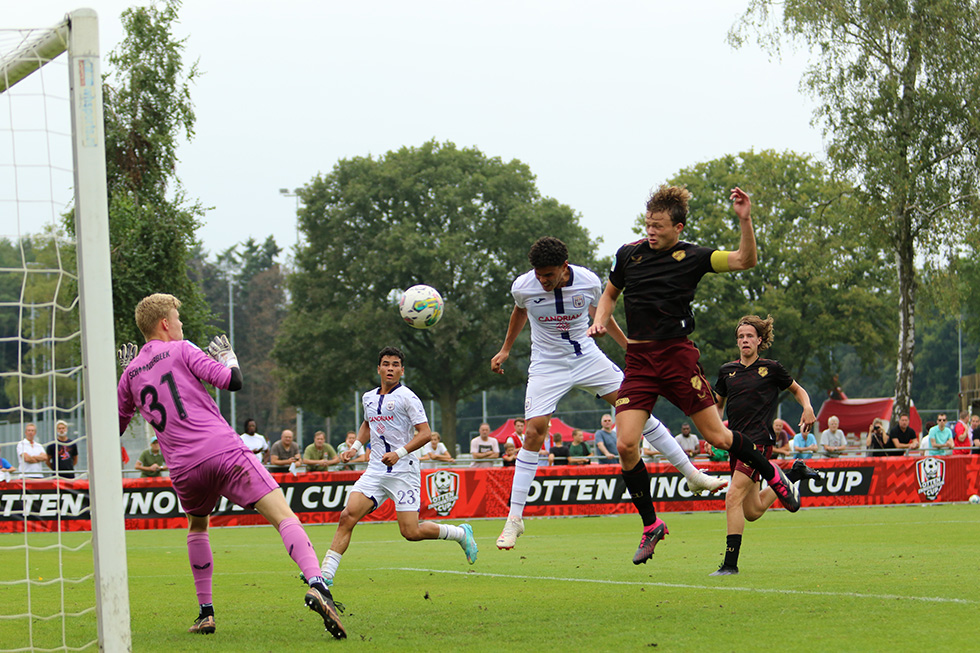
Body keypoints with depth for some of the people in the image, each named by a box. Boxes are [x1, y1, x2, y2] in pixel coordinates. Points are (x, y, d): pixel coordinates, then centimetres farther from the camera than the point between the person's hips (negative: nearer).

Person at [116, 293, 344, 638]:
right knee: (284, 516, -11)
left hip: (184, 468, 4)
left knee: (196, 525, 33)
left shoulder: (130, 374, 16)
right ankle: (317, 586, -35)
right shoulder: (180, 351, 4)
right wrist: (228, 355, 19)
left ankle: (205, 612, 22)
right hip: (224, 451, -4)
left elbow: (116, 426, 29)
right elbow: (232, 381, -3)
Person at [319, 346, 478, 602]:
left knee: (410, 532, -9)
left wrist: (399, 453, -23)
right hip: (376, 471, 5)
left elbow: (425, 433, -11)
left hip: (404, 472, -5)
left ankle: (461, 533, 16)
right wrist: (355, 447, 18)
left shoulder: (407, 397, -7)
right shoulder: (368, 398, 13)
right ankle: (326, 573, -13)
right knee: (347, 516, -13)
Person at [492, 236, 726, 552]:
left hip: (587, 357, 1)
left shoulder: (589, 281, -14)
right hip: (547, 365, -1)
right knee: (534, 431, -15)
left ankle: (692, 475, 7)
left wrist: (631, 348, 13)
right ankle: (514, 519, -9)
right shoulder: (523, 287, -15)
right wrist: (505, 349, 19)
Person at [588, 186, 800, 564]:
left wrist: (745, 220, -24)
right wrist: (600, 320, 6)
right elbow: (610, 293, 24)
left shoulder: (692, 257, -2)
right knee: (626, 444, -12)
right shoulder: (629, 253, 7)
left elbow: (745, 260, -11)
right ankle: (650, 525, 4)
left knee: (716, 436, -2)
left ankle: (771, 473, 29)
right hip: (638, 360, 3)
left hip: (678, 355, -3)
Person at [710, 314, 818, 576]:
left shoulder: (771, 368, 1)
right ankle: (793, 474, 36)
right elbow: (718, 404, 25)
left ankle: (730, 563, -20)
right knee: (752, 512, 12)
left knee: (734, 497, -21)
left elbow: (798, 390, 16)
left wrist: (808, 408, -4)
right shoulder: (727, 371, 11)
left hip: (760, 439, -6)